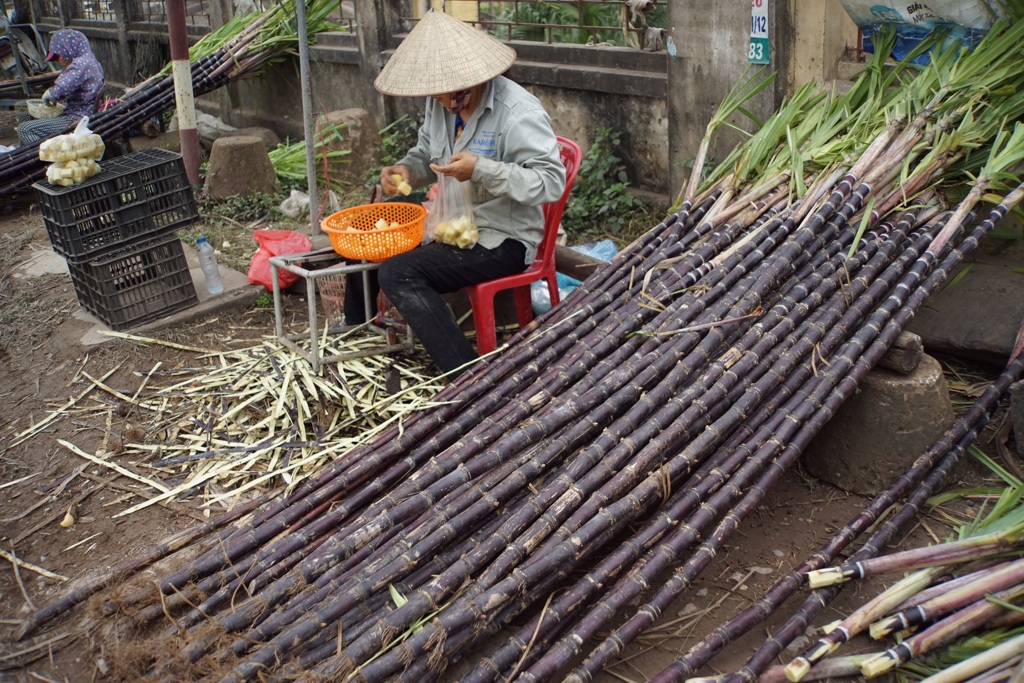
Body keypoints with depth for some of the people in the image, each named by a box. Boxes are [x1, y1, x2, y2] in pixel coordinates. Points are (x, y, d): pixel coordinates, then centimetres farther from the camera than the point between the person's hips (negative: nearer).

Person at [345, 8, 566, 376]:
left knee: (398, 274, -25)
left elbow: (552, 181, -27)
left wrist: (481, 170, -35)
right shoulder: (440, 103, 2)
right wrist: (405, 169, -7)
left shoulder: (518, 111, -23)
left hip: (501, 239, -9)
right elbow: (426, 155, 17)